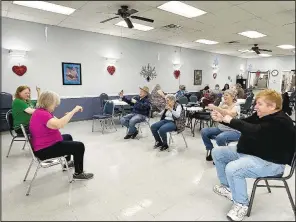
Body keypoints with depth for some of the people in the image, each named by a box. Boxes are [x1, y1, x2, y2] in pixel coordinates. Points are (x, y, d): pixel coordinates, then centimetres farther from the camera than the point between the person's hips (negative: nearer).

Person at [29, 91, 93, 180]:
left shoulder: (43, 112, 7)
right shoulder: (42, 114, -26)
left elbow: (57, 122, 12)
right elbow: (59, 124, -42)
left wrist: (67, 115, -4)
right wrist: (74, 111, -37)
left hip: (48, 144, 11)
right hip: (45, 150, -11)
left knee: (68, 137, 33)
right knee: (79, 146, -12)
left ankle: (67, 163, 48)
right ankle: (78, 173, 6)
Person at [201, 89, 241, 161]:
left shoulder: (236, 107, -9)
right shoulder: (223, 105, 7)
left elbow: (229, 114, -32)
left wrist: (215, 107, -37)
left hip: (233, 131, -6)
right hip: (220, 128, 6)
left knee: (220, 137, -36)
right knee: (204, 131, -11)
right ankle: (211, 151, 5)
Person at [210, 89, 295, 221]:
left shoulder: (280, 122, -24)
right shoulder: (261, 115, 6)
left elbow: (254, 131, -38)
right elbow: (244, 124, 7)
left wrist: (231, 121, -29)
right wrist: (222, 119, -7)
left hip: (268, 161, -10)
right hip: (248, 152, 10)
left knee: (232, 169, -33)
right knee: (217, 152, 9)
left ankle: (241, 204, -7)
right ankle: (227, 186, 22)